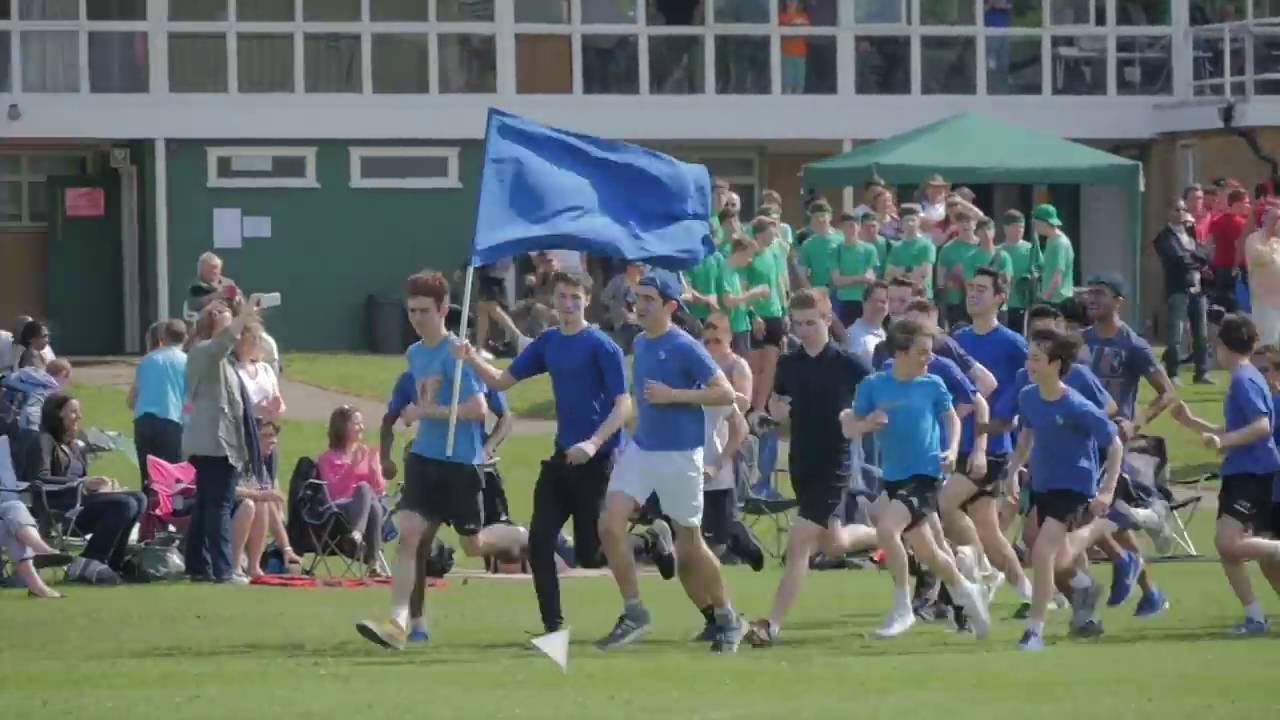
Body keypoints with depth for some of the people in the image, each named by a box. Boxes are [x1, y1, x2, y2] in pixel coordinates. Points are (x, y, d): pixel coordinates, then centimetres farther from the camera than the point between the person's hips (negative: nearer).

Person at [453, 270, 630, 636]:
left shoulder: (602, 346, -11)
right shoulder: (547, 343, 9)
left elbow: (623, 406, -15)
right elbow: (502, 381, 13)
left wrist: (594, 443, -28)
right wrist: (472, 359, -5)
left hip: (596, 461, -6)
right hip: (562, 460, 6)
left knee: (589, 553, -4)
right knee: (539, 542, -1)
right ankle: (553, 626, 6)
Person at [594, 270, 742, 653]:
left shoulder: (685, 347, -14)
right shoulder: (640, 344, 9)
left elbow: (725, 393, -18)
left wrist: (672, 395, -22)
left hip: (679, 454, -7)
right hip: (641, 447, 7)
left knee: (689, 544, 3)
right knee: (610, 523, -11)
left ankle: (726, 618, 22)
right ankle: (633, 613, -3)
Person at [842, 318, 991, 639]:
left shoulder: (932, 385, -4)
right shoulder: (873, 386, -3)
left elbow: (951, 418, 13)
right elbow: (848, 429, 2)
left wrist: (952, 449, -3)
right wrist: (865, 424, -20)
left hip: (925, 475, -4)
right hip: (893, 478, 4)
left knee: (886, 528, -25)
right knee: (926, 551, 15)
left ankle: (903, 608, -11)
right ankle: (965, 591, 44)